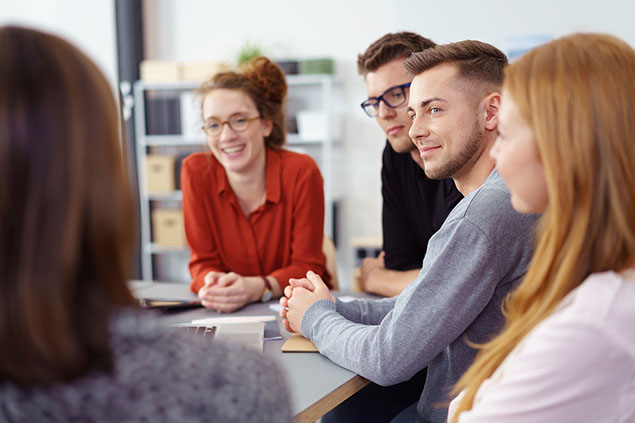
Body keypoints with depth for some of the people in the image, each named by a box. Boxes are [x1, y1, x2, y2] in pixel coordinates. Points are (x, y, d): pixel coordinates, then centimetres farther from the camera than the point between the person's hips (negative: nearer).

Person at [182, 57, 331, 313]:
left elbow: (307, 267, -10)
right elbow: (203, 262, -1)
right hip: (228, 311, 2)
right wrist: (213, 286, -24)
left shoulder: (301, 172, -13)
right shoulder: (196, 172, -7)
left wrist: (257, 288, -28)